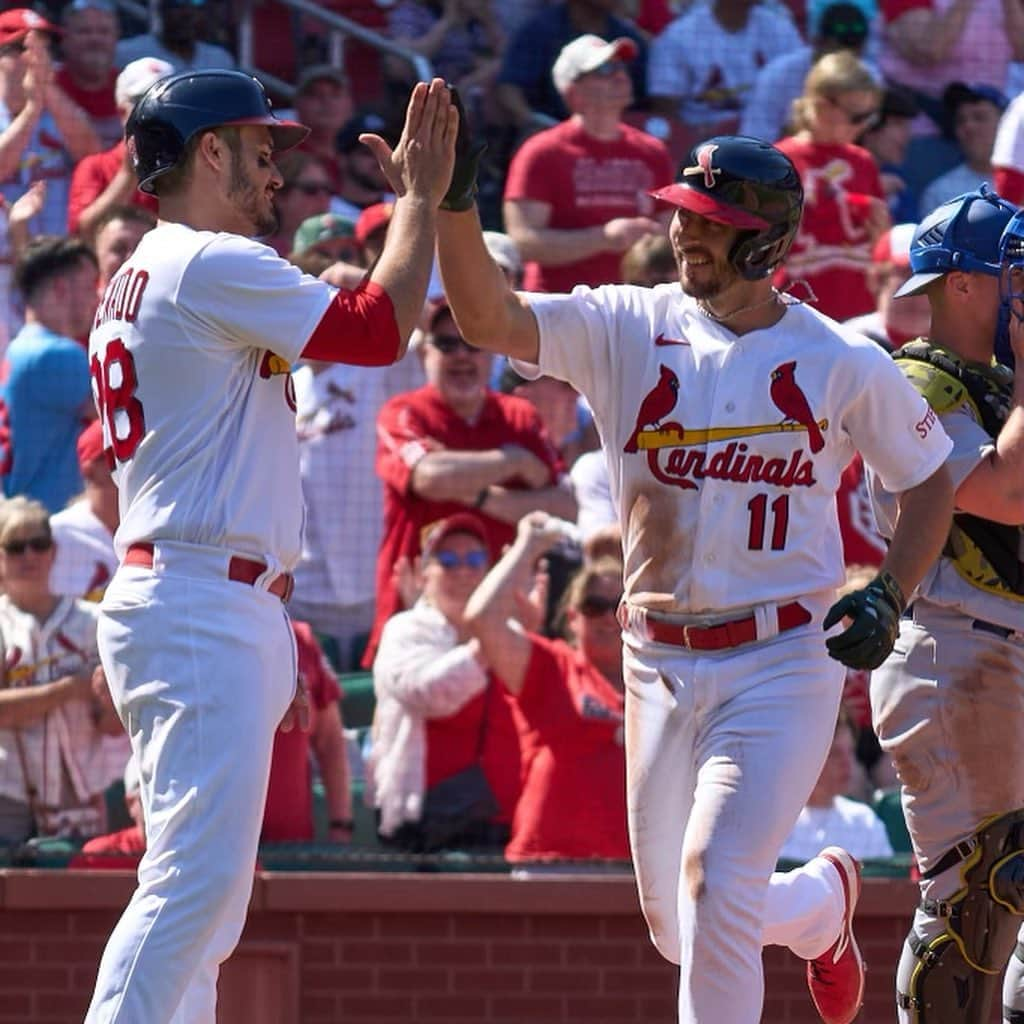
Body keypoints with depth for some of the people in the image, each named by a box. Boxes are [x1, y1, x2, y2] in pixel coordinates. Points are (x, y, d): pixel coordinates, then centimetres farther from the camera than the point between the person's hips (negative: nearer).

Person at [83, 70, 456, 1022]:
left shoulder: (133, 282, 22)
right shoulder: (215, 266, -10)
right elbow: (381, 326, -14)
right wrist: (419, 198, -2)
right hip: (207, 605, -11)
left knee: (201, 886, 10)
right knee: (197, 877, -16)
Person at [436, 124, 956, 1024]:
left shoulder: (845, 364, -3)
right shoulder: (627, 329, -1)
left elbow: (929, 480, 9)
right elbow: (488, 317, -15)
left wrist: (889, 596, -5)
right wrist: (454, 202, -30)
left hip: (784, 662, -4)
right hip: (663, 667, 4)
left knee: (714, 883, -20)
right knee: (680, 931, 13)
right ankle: (821, 901, 45)